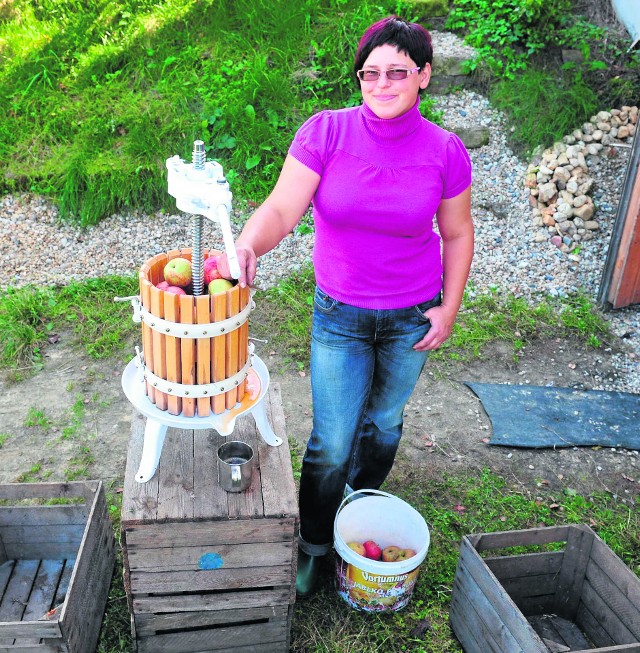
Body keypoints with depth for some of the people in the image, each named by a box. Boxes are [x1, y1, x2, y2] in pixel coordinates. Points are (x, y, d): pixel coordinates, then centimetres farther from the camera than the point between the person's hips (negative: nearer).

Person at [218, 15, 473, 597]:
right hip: (340, 314, -1)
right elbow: (281, 209, -22)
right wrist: (247, 246, -43)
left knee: (383, 422, 21)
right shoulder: (325, 132, -14)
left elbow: (457, 233, 2)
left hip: (412, 316, 2)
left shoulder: (444, 152, -10)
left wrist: (449, 307, -2)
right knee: (331, 444, 1)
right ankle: (313, 544, 30)